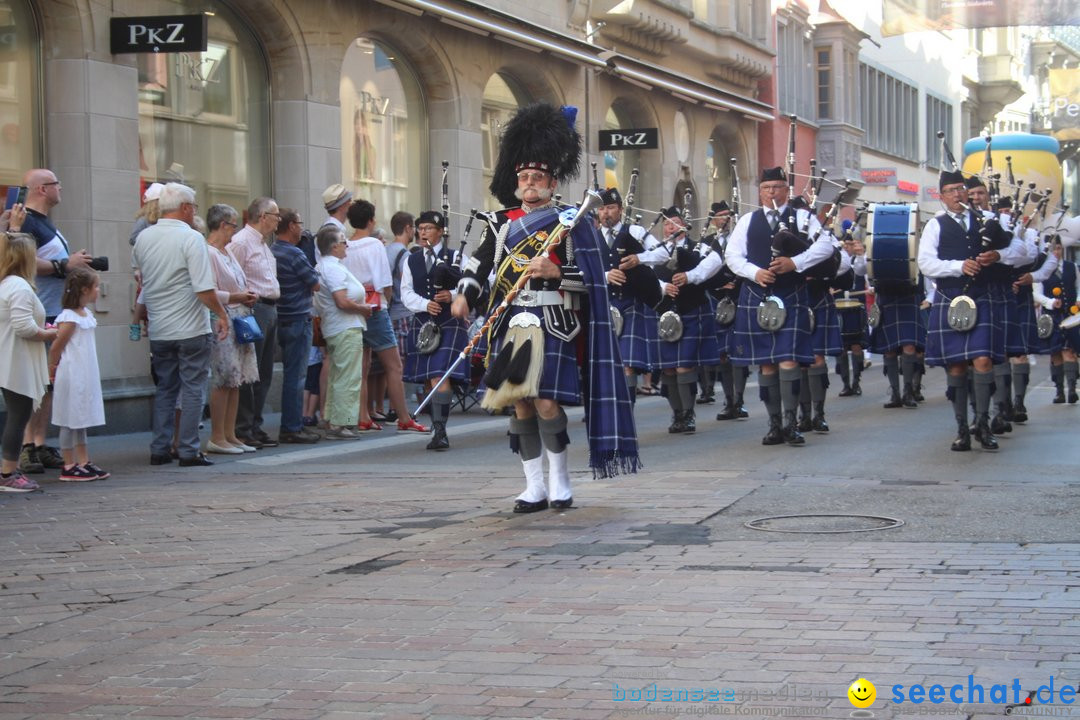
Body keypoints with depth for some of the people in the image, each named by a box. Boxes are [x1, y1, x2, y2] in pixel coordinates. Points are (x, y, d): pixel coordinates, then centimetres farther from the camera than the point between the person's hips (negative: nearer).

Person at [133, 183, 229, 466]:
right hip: (191, 328, -6)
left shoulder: (143, 238, 6)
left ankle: (159, 449, 13)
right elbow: (204, 289, -18)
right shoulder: (191, 238, -13)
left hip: (158, 330, 6)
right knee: (192, 389, 1)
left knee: (165, 388, 14)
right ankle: (189, 451, -1)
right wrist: (222, 314, -6)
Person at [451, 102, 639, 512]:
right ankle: (535, 487, 9)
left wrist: (556, 272, -16)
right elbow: (479, 263, 7)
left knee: (546, 401, -11)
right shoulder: (502, 224, 13)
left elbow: (589, 279, 1)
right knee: (520, 404, 3)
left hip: (553, 324, -4)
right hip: (513, 325, 4)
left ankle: (560, 479, 4)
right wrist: (463, 295, -9)